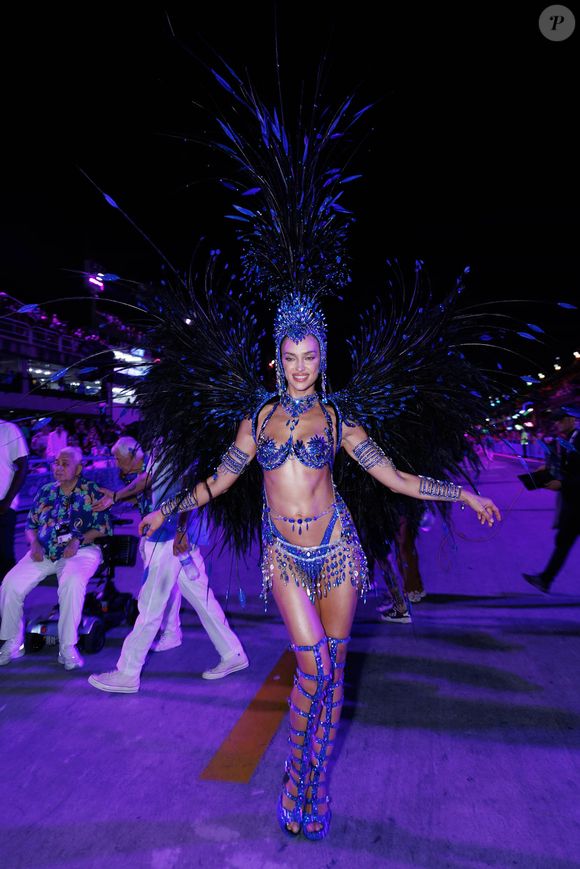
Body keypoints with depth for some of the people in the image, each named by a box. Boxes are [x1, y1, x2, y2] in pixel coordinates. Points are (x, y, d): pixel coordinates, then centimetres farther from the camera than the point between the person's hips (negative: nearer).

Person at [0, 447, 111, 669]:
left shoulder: (92, 491, 1)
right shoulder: (45, 491, 15)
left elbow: (104, 526, -3)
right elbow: (31, 525, 17)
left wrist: (79, 540, -18)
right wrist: (35, 544, -4)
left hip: (81, 551, -5)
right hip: (44, 552, 5)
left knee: (72, 583, -36)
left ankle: (68, 647, -22)